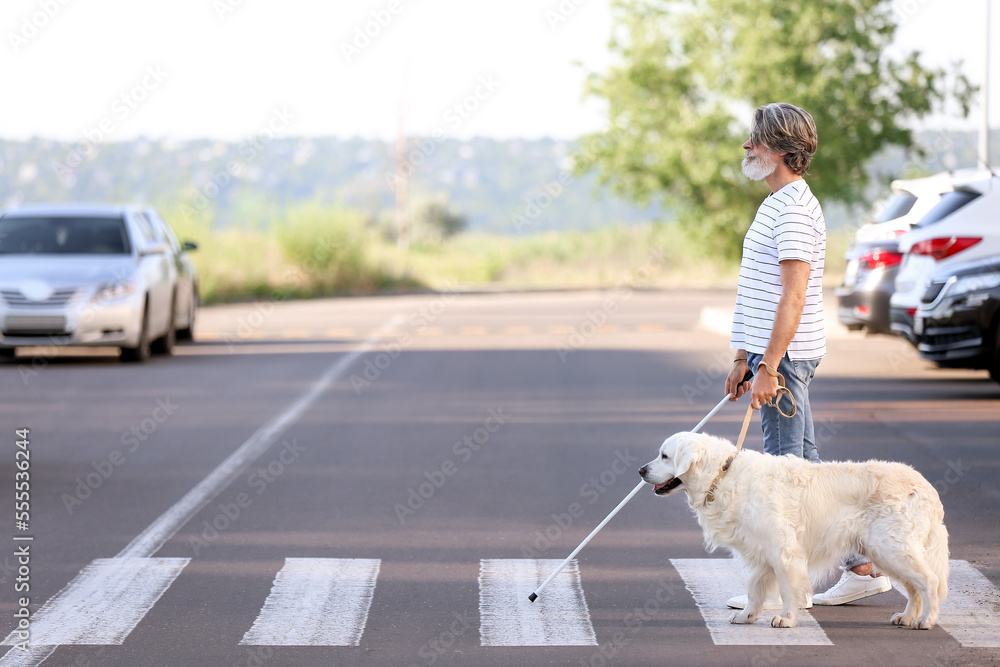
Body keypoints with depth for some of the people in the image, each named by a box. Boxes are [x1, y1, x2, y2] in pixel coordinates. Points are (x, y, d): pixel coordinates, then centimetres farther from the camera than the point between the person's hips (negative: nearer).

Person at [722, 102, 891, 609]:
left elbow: (793, 296, -22)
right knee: (804, 464, 12)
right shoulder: (778, 204, 17)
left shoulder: (794, 209, -15)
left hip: (785, 357, -10)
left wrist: (768, 367, -23)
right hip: (774, 354, 10)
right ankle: (860, 567, 17)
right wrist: (743, 359, 23)